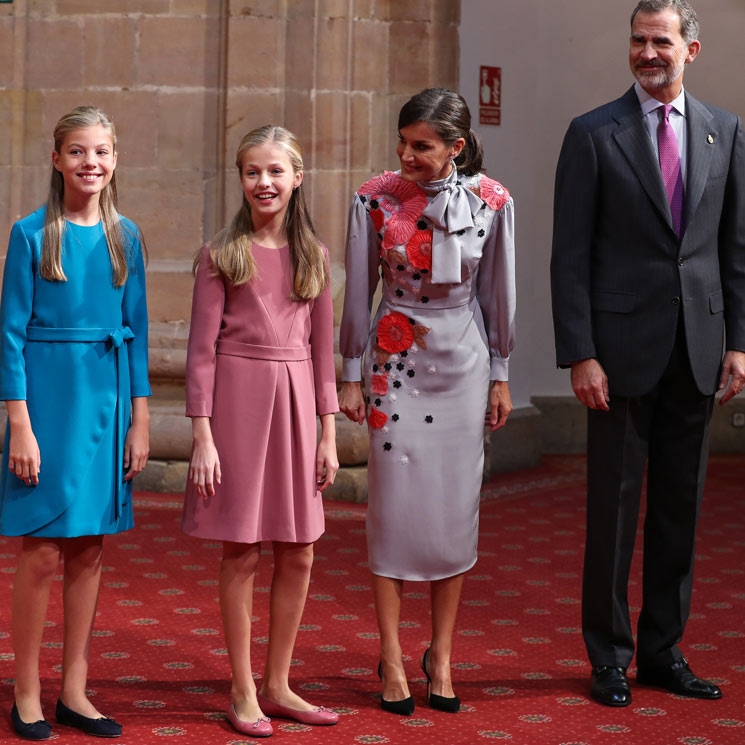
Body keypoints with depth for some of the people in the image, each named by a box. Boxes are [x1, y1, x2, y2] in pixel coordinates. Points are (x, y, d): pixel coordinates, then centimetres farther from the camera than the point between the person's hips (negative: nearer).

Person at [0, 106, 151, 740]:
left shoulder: (125, 236, 8)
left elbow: (136, 331, 10)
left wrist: (139, 420, 6)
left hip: (108, 397, 4)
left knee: (90, 548, 8)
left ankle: (75, 692, 17)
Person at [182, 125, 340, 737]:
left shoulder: (312, 254, 9)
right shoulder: (221, 254, -2)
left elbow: (322, 347, 11)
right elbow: (201, 349, -4)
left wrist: (328, 433, 7)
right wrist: (202, 436, -10)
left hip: (296, 399, 4)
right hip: (237, 396, -4)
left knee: (298, 554, 7)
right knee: (241, 553, 1)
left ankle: (277, 685, 21)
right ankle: (243, 693, 12)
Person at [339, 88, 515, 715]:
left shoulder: (490, 202, -5)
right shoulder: (375, 199, -6)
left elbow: (498, 292, 4)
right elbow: (359, 291, 1)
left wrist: (500, 374, 8)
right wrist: (352, 374, 3)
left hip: (463, 364, 1)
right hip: (395, 362, -1)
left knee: (456, 510, 3)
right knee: (394, 506, -1)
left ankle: (441, 657, 15)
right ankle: (392, 663, 8)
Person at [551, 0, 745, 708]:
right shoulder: (593, 134, -1)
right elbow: (571, 254, -4)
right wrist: (579, 353, -11)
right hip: (623, 349, -3)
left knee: (679, 507, 10)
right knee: (613, 505, 3)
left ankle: (664, 650, 22)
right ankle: (610, 656, 16)